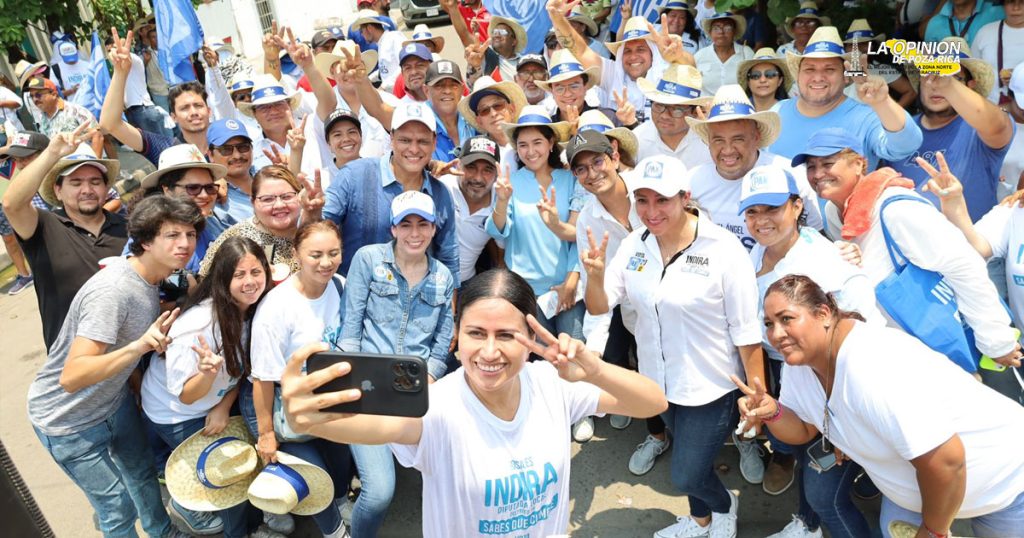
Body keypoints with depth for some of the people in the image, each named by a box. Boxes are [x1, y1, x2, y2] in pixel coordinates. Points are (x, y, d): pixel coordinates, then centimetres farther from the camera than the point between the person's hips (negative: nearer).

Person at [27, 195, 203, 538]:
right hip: (67, 419, -8)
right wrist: (138, 346, -51)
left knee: (143, 471, 25)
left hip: (115, 400, 8)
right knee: (118, 508, 2)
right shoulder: (113, 290, -34)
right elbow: (71, 377, -40)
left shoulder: (153, 277, -8)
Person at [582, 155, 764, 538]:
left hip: (711, 387, -5)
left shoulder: (724, 249, -21)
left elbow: (746, 332, -17)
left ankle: (724, 506, 41)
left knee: (685, 476, 5)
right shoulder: (634, 244, -6)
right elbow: (599, 307, -7)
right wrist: (595, 274, -28)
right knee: (688, 461, 26)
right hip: (656, 379, 5)